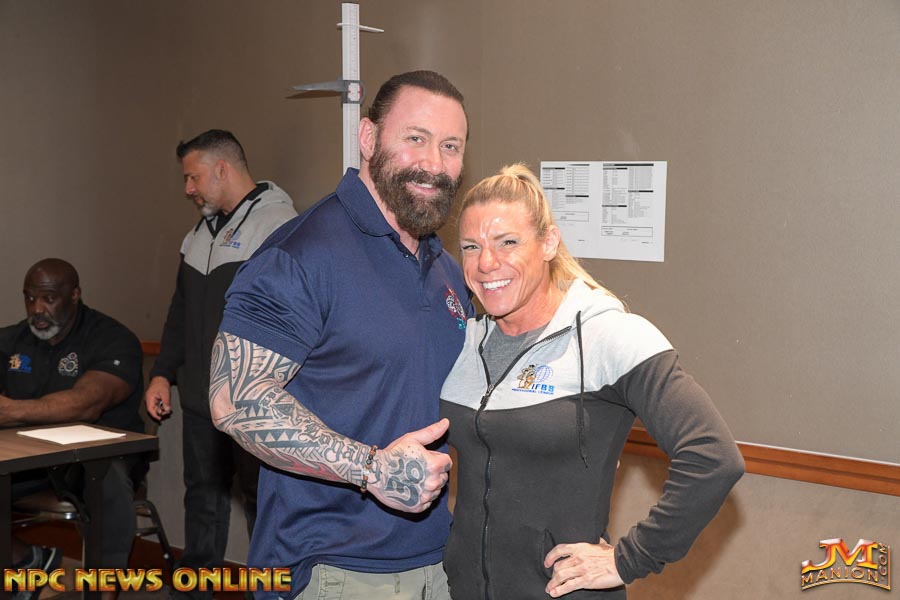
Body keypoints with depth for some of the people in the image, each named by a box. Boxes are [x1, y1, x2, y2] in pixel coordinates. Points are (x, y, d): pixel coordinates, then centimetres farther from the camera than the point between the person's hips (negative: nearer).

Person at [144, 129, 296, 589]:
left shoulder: (278, 224, -12)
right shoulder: (200, 233, 16)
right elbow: (181, 312, 23)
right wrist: (163, 373, 17)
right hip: (200, 401, 8)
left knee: (261, 502, 1)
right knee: (202, 498, 17)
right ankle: (193, 584, 31)